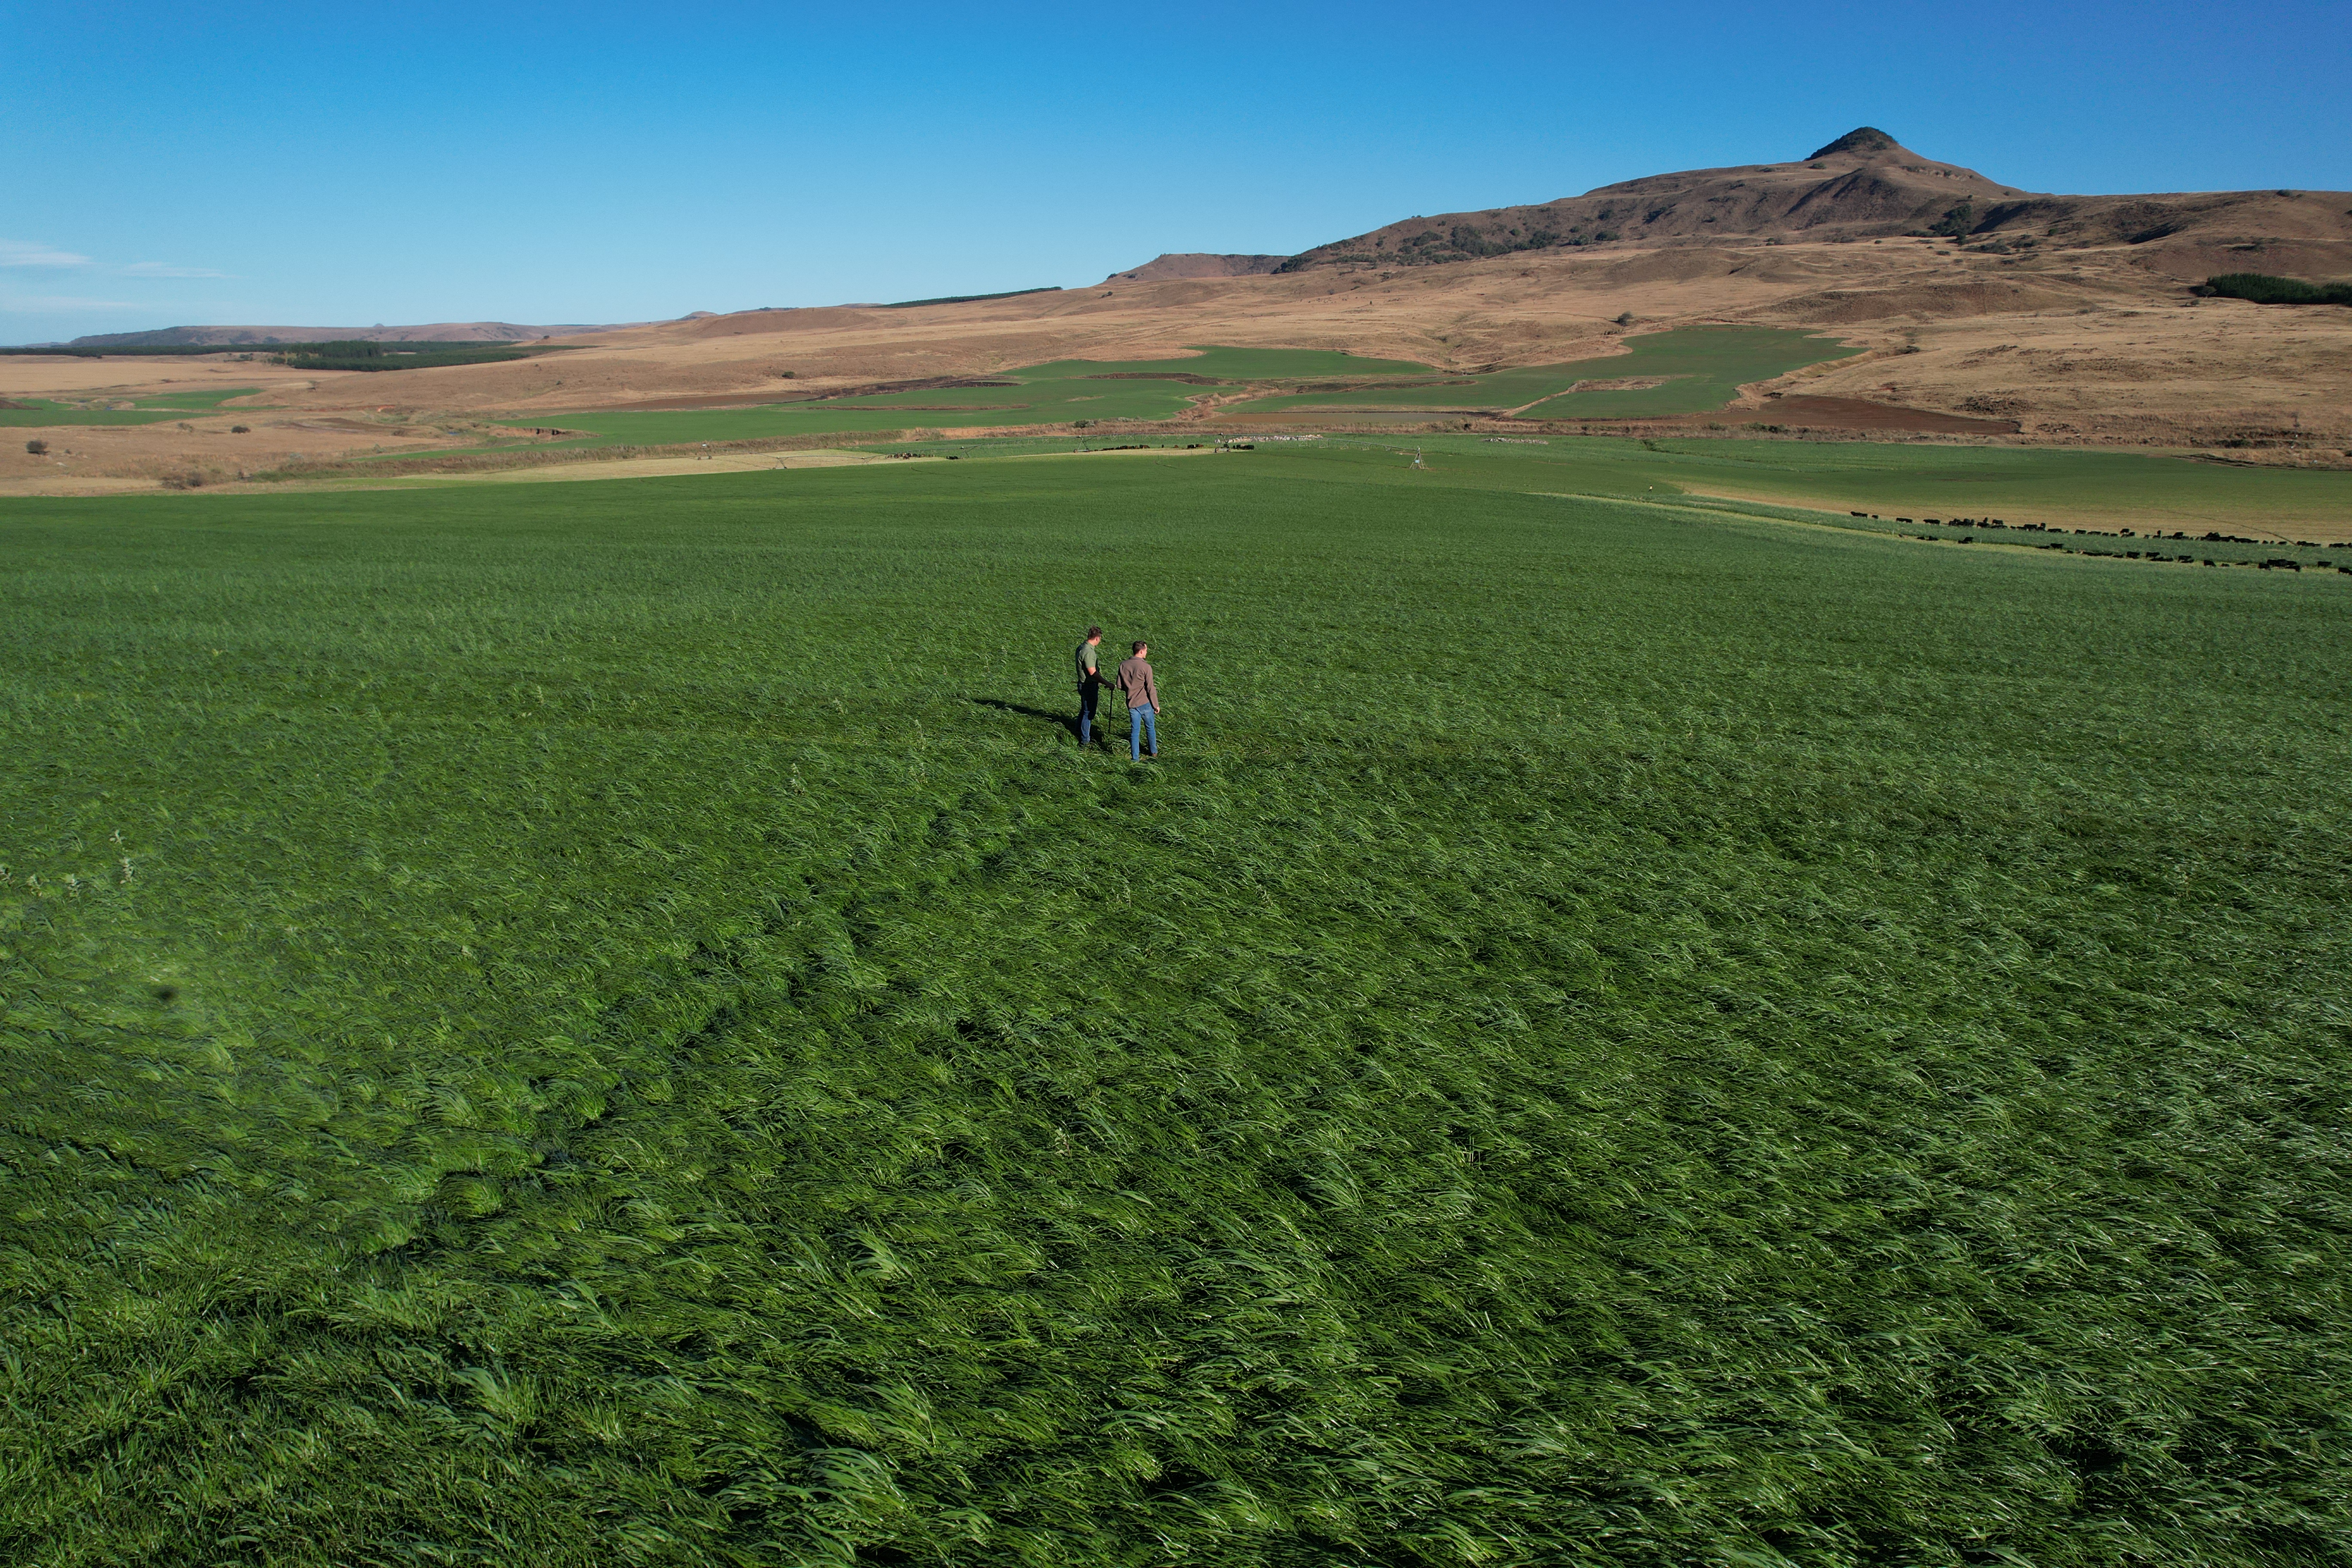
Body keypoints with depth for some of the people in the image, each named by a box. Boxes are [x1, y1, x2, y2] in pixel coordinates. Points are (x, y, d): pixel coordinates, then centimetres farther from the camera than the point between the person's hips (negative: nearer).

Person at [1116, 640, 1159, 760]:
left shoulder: (1123, 666, -3)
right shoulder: (1146, 667, -17)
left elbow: (1120, 686, 5)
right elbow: (1151, 688, -13)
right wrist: (1156, 705, -4)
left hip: (1132, 704, 3)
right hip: (1145, 703, -3)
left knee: (1135, 731, 10)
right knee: (1151, 729, 17)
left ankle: (1135, 757, 11)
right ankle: (1154, 752, 32)